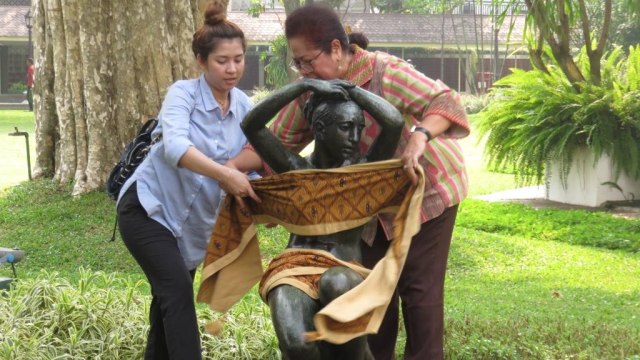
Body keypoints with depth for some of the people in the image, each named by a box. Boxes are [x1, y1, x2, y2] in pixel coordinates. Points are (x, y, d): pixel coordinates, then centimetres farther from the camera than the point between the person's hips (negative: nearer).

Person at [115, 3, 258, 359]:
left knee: (170, 296, 12)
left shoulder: (244, 107, -2)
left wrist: (263, 201, -24)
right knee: (177, 288, -19)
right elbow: (174, 146, -36)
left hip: (193, 219, 6)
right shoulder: (183, 93, -18)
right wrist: (225, 174, -49)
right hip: (148, 207, -6)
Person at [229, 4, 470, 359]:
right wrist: (233, 166, -27)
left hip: (427, 188, -6)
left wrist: (420, 135, -52)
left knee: (419, 288, -3)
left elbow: (446, 103, -31)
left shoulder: (384, 73, -28)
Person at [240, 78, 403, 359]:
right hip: (293, 274, 0)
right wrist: (305, 85, -2)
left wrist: (349, 88, 6)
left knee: (335, 285, -39)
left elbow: (394, 122, -7)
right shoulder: (296, 170, 11)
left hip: (344, 276, 0)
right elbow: (251, 126, 0)